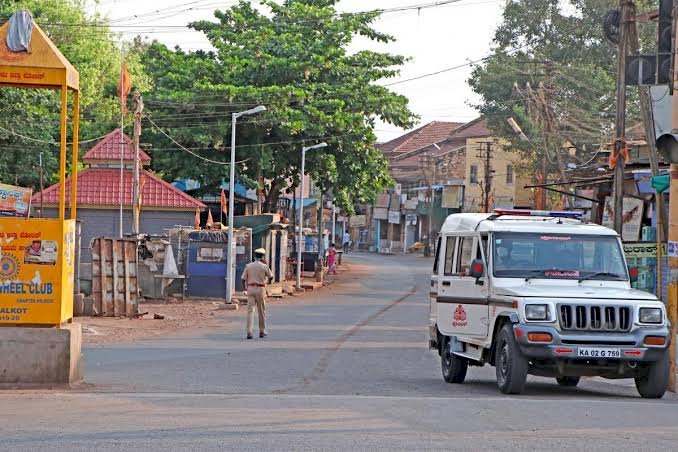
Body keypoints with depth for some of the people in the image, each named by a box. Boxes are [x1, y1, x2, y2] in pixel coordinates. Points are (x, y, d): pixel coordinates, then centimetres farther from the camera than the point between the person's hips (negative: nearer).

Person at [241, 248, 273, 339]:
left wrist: (245, 287, 18)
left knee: (250, 310, -1)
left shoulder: (248, 266, 1)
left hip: (250, 288, 2)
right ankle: (262, 331, 21)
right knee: (261, 311, 12)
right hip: (260, 288, -2)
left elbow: (243, 279, 0)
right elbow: (270, 276, 9)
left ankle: (249, 331, -14)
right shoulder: (264, 266, -5)